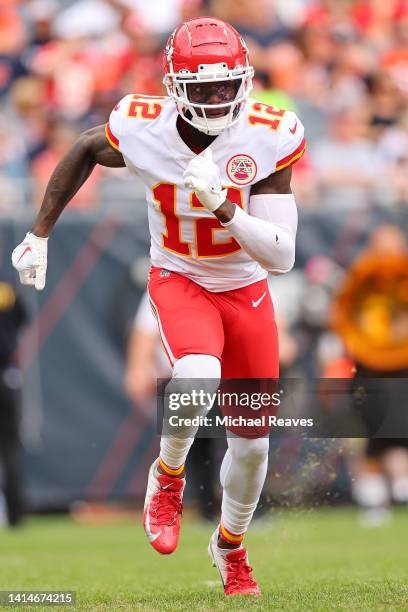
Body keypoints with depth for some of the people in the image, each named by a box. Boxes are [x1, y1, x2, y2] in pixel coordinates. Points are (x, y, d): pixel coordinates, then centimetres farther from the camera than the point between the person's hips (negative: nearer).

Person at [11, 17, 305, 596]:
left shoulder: (266, 139, -23)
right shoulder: (144, 129, -21)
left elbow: (281, 256, -24)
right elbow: (84, 151, 3)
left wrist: (221, 204, -38)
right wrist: (39, 234, 6)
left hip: (246, 290, 2)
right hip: (178, 282, -2)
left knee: (252, 439, 9)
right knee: (199, 375, -35)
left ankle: (231, 547, 39)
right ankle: (168, 476, -3)